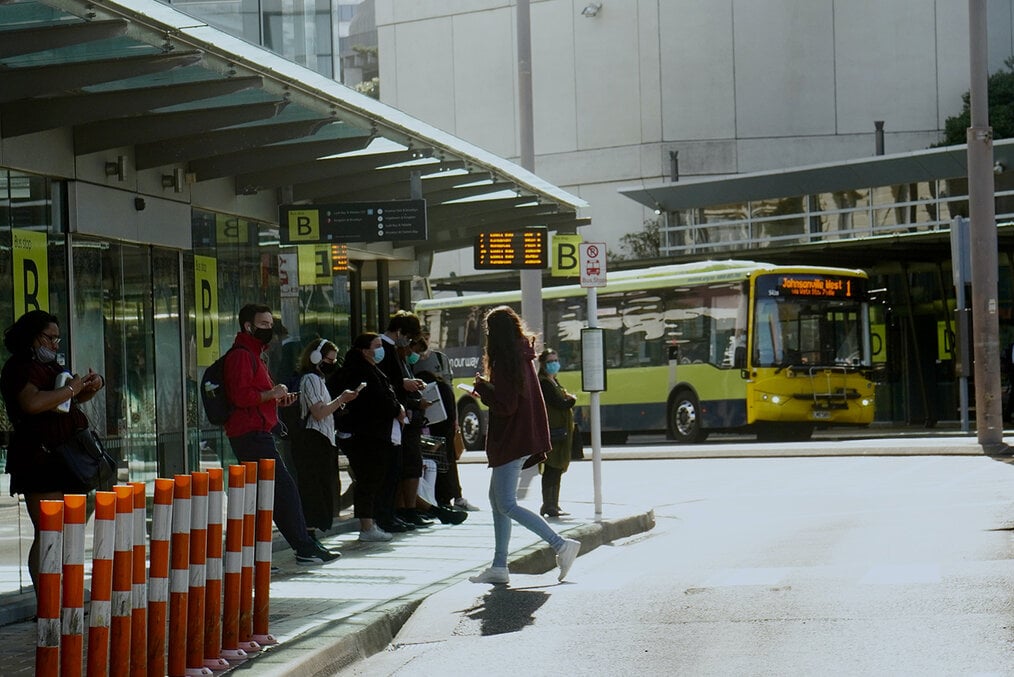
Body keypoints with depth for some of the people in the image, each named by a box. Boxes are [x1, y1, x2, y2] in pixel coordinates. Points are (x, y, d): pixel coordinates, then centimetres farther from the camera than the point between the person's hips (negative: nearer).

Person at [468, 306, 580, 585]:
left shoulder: (505, 361, -17)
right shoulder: (523, 357, 12)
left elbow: (505, 406, -21)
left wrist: (481, 386, -8)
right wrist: (486, 390, 18)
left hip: (511, 440, -10)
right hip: (525, 437, 10)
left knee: (506, 505, -8)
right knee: (497, 500, 14)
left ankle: (561, 544, -14)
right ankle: (499, 567, 13)